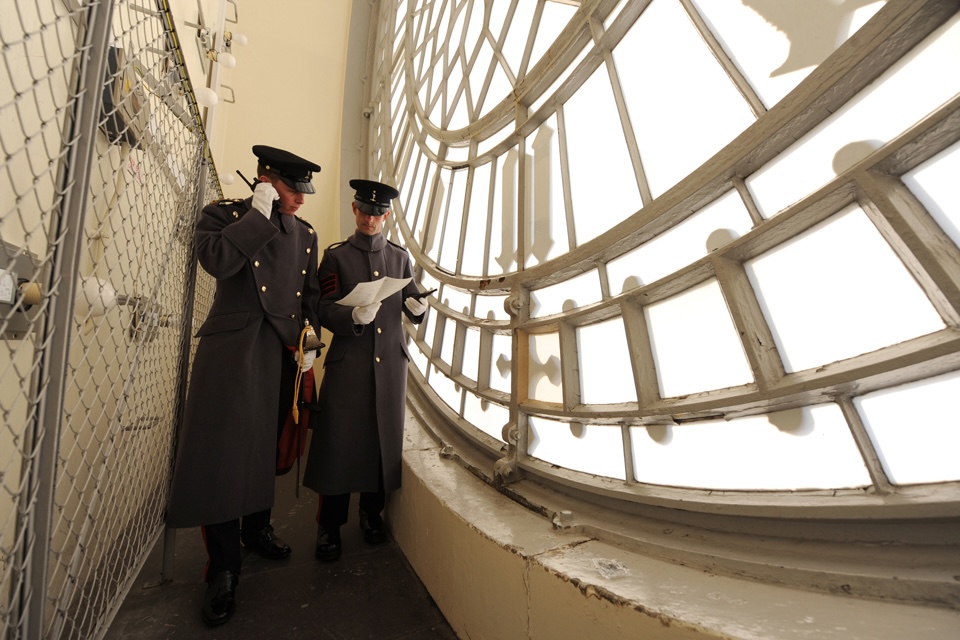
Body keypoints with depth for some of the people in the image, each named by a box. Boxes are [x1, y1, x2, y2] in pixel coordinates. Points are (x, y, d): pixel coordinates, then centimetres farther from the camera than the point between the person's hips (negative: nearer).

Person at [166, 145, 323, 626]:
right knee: (223, 452, -3)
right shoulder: (223, 213, 3)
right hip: (231, 351, -4)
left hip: (282, 353, 4)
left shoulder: (305, 234, 14)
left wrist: (310, 343, 5)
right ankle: (223, 567, 13)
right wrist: (260, 213, -12)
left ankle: (256, 528, 34)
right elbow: (217, 261, -19)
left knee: (267, 446, 13)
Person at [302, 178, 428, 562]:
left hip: (391, 361, 3)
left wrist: (418, 307, -11)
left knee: (385, 438, 9)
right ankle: (329, 526, 21)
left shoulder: (400, 257, 12)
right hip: (348, 361, -2)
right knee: (339, 440, 1)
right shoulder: (335, 256, 5)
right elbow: (324, 312, -3)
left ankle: (373, 513, 30)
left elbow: (412, 304, 12)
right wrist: (355, 316, -22)